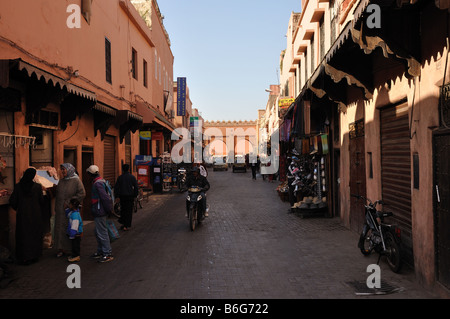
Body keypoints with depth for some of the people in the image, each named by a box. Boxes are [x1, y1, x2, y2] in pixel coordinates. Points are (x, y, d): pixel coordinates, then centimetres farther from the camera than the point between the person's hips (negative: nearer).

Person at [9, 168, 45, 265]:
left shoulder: (18, 186, -8)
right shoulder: (37, 187, -11)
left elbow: (12, 201, -6)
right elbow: (41, 201, -6)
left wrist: (16, 208, 14)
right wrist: (41, 212, 10)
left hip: (22, 215, 1)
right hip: (35, 215, 0)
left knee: (23, 236, 10)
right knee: (35, 235, 13)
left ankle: (24, 257, 14)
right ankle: (35, 256, 20)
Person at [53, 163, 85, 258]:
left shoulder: (76, 180, -8)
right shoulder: (61, 181, 11)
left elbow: (82, 193, -13)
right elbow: (58, 194, 19)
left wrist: (69, 202, -15)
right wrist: (56, 208, 14)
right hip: (60, 210, 6)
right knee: (60, 228, 6)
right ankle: (62, 248, 14)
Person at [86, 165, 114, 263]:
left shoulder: (98, 184, -19)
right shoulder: (101, 181, 13)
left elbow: (105, 197, -25)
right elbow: (105, 197, 17)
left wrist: (108, 209, -18)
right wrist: (108, 209, 17)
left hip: (100, 212, -11)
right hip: (99, 212, 11)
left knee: (102, 233, -4)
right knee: (97, 232, 19)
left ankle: (108, 254, 2)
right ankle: (100, 251, 30)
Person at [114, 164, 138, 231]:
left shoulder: (120, 177, 0)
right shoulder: (132, 177, -4)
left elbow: (116, 187, 1)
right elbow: (136, 187, -2)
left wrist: (116, 196, 7)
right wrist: (135, 195, 6)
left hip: (122, 196, 2)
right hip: (130, 196, -2)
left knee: (123, 210, 15)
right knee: (129, 211, 4)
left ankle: (123, 224, 14)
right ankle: (127, 225, 3)